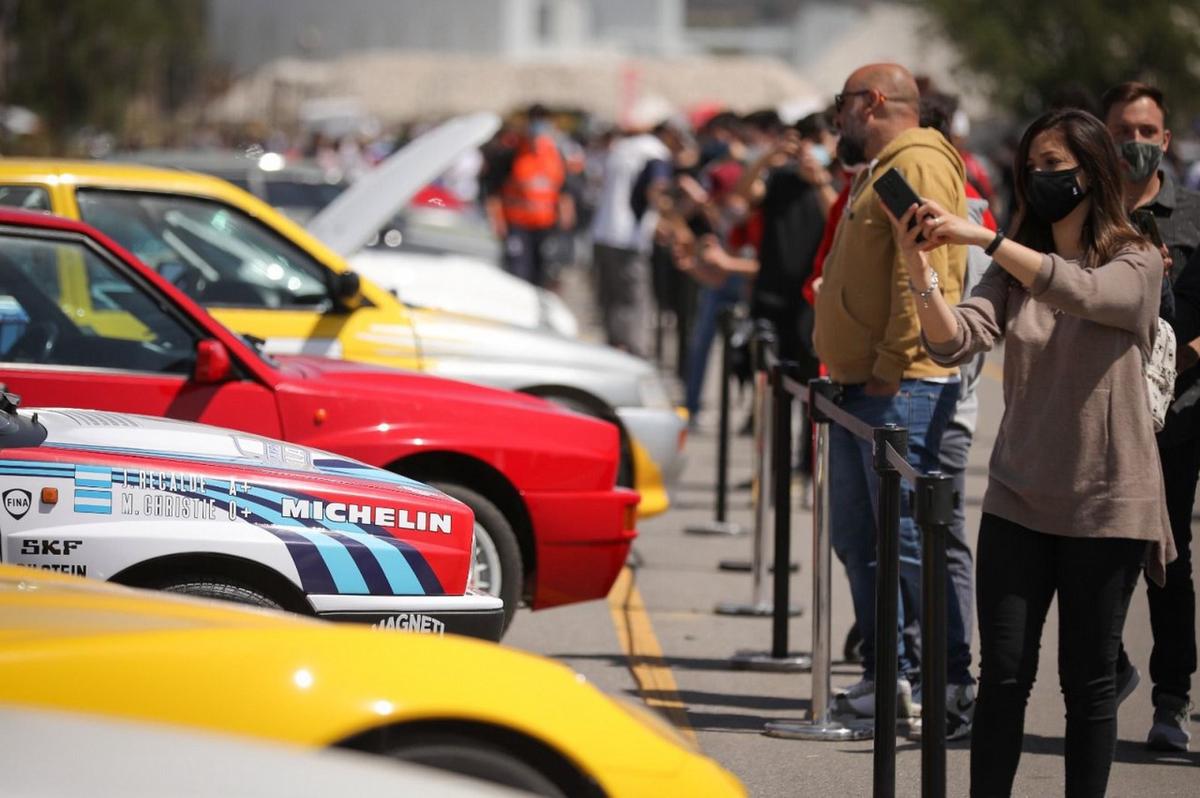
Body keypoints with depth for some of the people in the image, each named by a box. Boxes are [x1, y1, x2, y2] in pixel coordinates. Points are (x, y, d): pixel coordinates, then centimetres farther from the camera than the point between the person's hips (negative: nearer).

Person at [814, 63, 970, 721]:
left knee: (908, 535, -9)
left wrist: (892, 364, -21)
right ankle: (888, 672, 15)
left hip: (903, 387, -11)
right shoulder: (880, 169, 22)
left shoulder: (918, 163, -11)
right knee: (857, 536, 11)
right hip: (862, 385, 11)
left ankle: (950, 678, -5)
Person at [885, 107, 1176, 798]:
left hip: (1105, 505, -3)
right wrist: (920, 267, -23)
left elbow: (1083, 293, -27)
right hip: (1019, 500, 3)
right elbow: (956, 343, -7)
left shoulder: (1136, 265, -4)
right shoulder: (1015, 269, 8)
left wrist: (982, 238, -31)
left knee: (1088, 682, 4)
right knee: (1004, 675, 1)